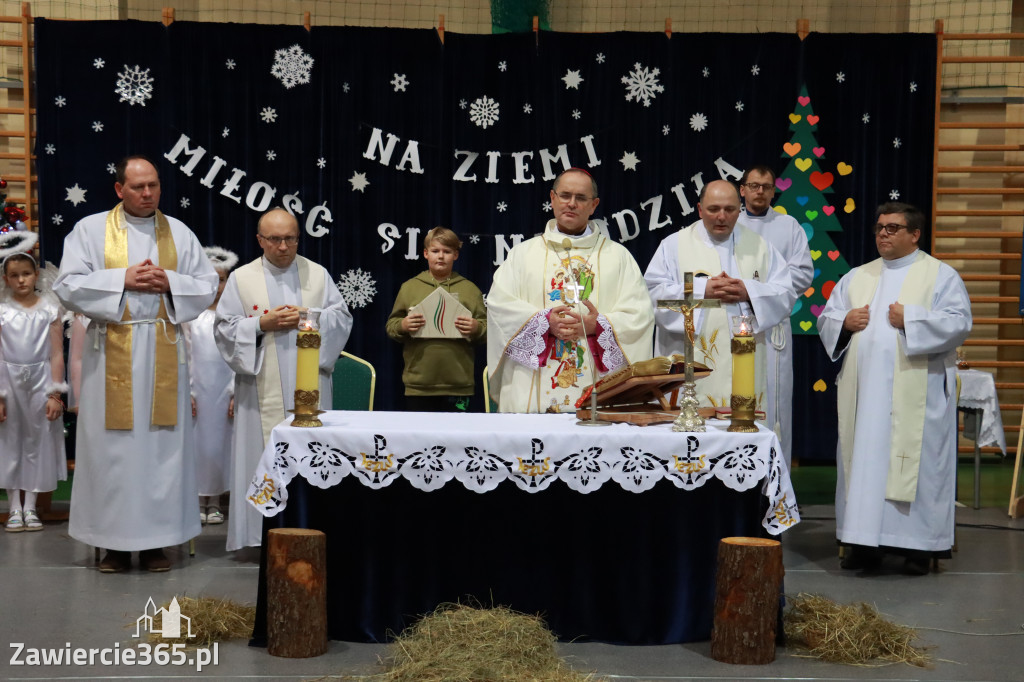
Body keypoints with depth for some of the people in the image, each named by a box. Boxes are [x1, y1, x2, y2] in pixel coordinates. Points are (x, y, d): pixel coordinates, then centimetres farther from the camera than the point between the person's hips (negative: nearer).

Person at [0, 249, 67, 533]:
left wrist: (55, 394, -6)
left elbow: (57, 355, -1)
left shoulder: (49, 309, -1)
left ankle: (30, 507, 14)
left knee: (37, 442, 5)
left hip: (40, 381, 0)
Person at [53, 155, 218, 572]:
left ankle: (156, 540, 11)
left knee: (162, 444, 2)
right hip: (111, 352, -1)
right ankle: (115, 541, 10)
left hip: (164, 353, 2)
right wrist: (122, 279, -13)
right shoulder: (91, 229, 2)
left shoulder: (179, 232, 9)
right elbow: (67, 286, -5)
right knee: (112, 446, 1)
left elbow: (207, 287, 7)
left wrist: (170, 282, -10)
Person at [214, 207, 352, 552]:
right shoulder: (241, 278, 6)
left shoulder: (318, 274, 10)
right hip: (263, 389, -1)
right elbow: (224, 328, 3)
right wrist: (262, 324, -11)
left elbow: (342, 317, 7)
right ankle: (266, 532, 3)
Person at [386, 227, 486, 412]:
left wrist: (476, 328, -14)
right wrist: (403, 326, -12)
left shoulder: (469, 289, 10)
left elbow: (486, 328, 8)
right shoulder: (409, 287, 10)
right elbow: (390, 326, 9)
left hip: (458, 383, 0)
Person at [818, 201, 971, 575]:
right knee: (863, 459, 3)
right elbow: (826, 318, 18)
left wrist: (910, 319, -15)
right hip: (864, 392, 4)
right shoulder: (857, 277, 18)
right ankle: (864, 542, 8)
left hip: (915, 395, -4)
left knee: (916, 460, -4)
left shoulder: (941, 275, 5)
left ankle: (918, 544, 2)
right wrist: (844, 321, -4)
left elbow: (958, 322, -7)